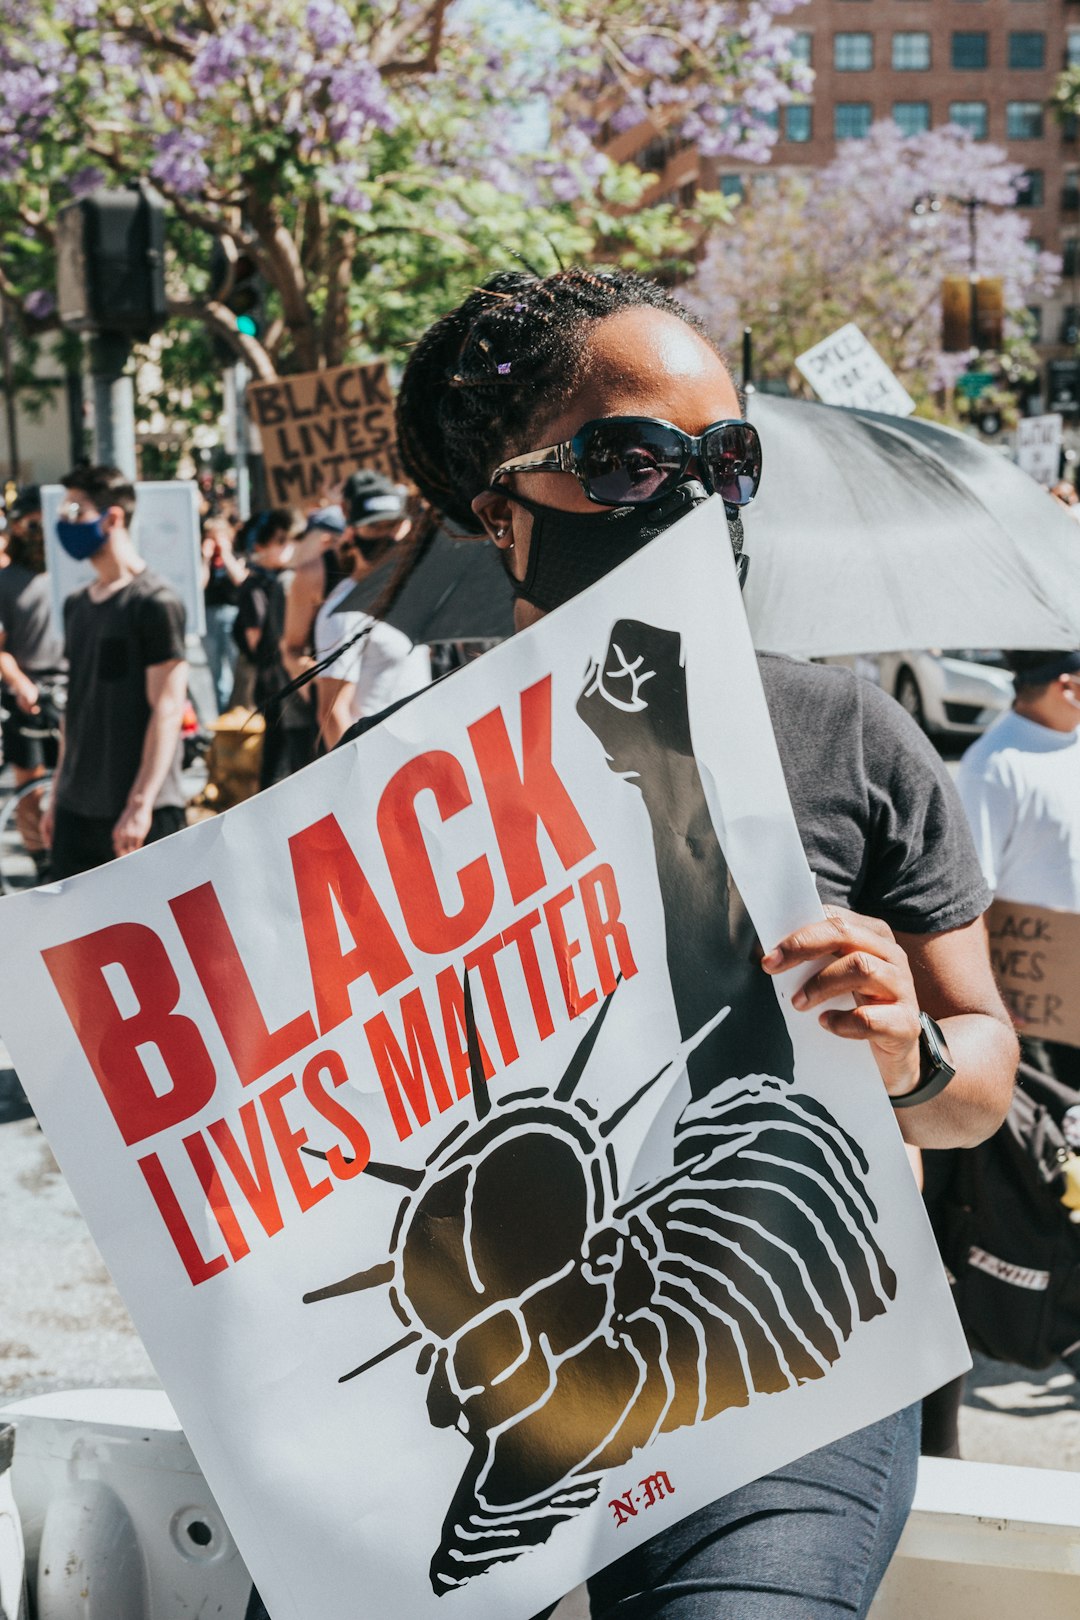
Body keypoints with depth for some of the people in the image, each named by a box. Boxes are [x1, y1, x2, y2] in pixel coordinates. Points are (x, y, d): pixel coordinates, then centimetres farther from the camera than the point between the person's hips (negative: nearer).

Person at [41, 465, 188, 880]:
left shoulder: (155, 603, -10)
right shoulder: (77, 605, 13)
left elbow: (167, 710, -14)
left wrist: (141, 803, -19)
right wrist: (58, 794, 16)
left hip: (141, 809, -7)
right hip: (77, 807, 7)